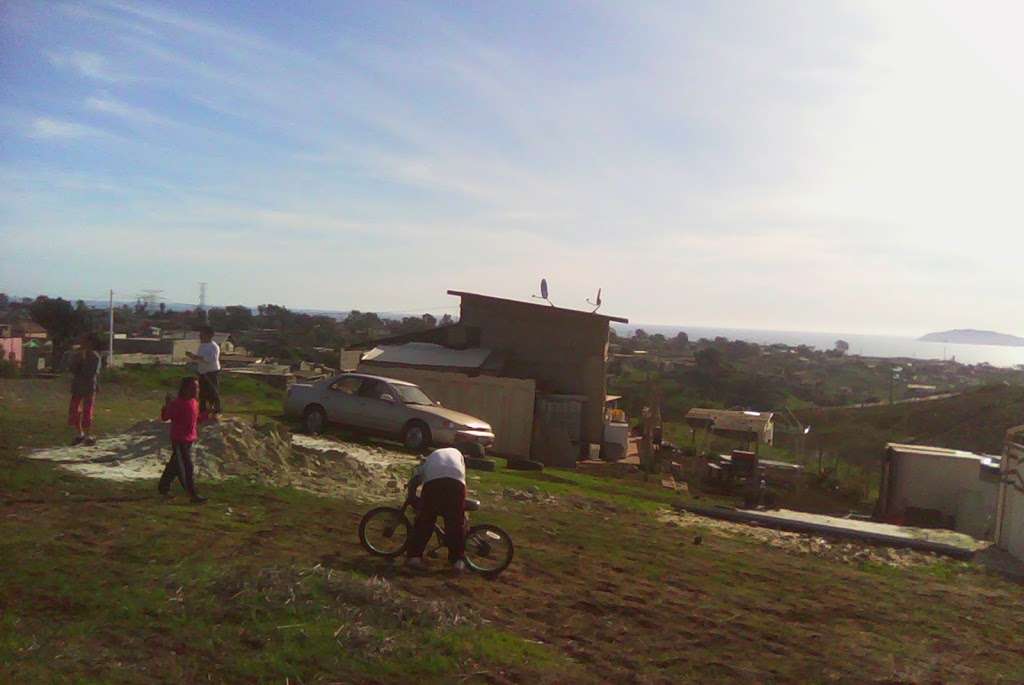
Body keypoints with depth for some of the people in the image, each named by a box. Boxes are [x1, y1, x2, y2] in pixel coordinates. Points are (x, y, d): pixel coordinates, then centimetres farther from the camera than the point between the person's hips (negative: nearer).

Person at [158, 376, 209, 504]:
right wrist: (167, 406, -29)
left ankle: (163, 487, 36)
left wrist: (207, 414, 7)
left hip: (189, 439, 9)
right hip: (179, 440, -9)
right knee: (187, 467, -7)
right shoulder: (178, 403, -18)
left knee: (176, 464, 20)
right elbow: (165, 417, -16)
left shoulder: (194, 403, 8)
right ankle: (193, 494, -3)